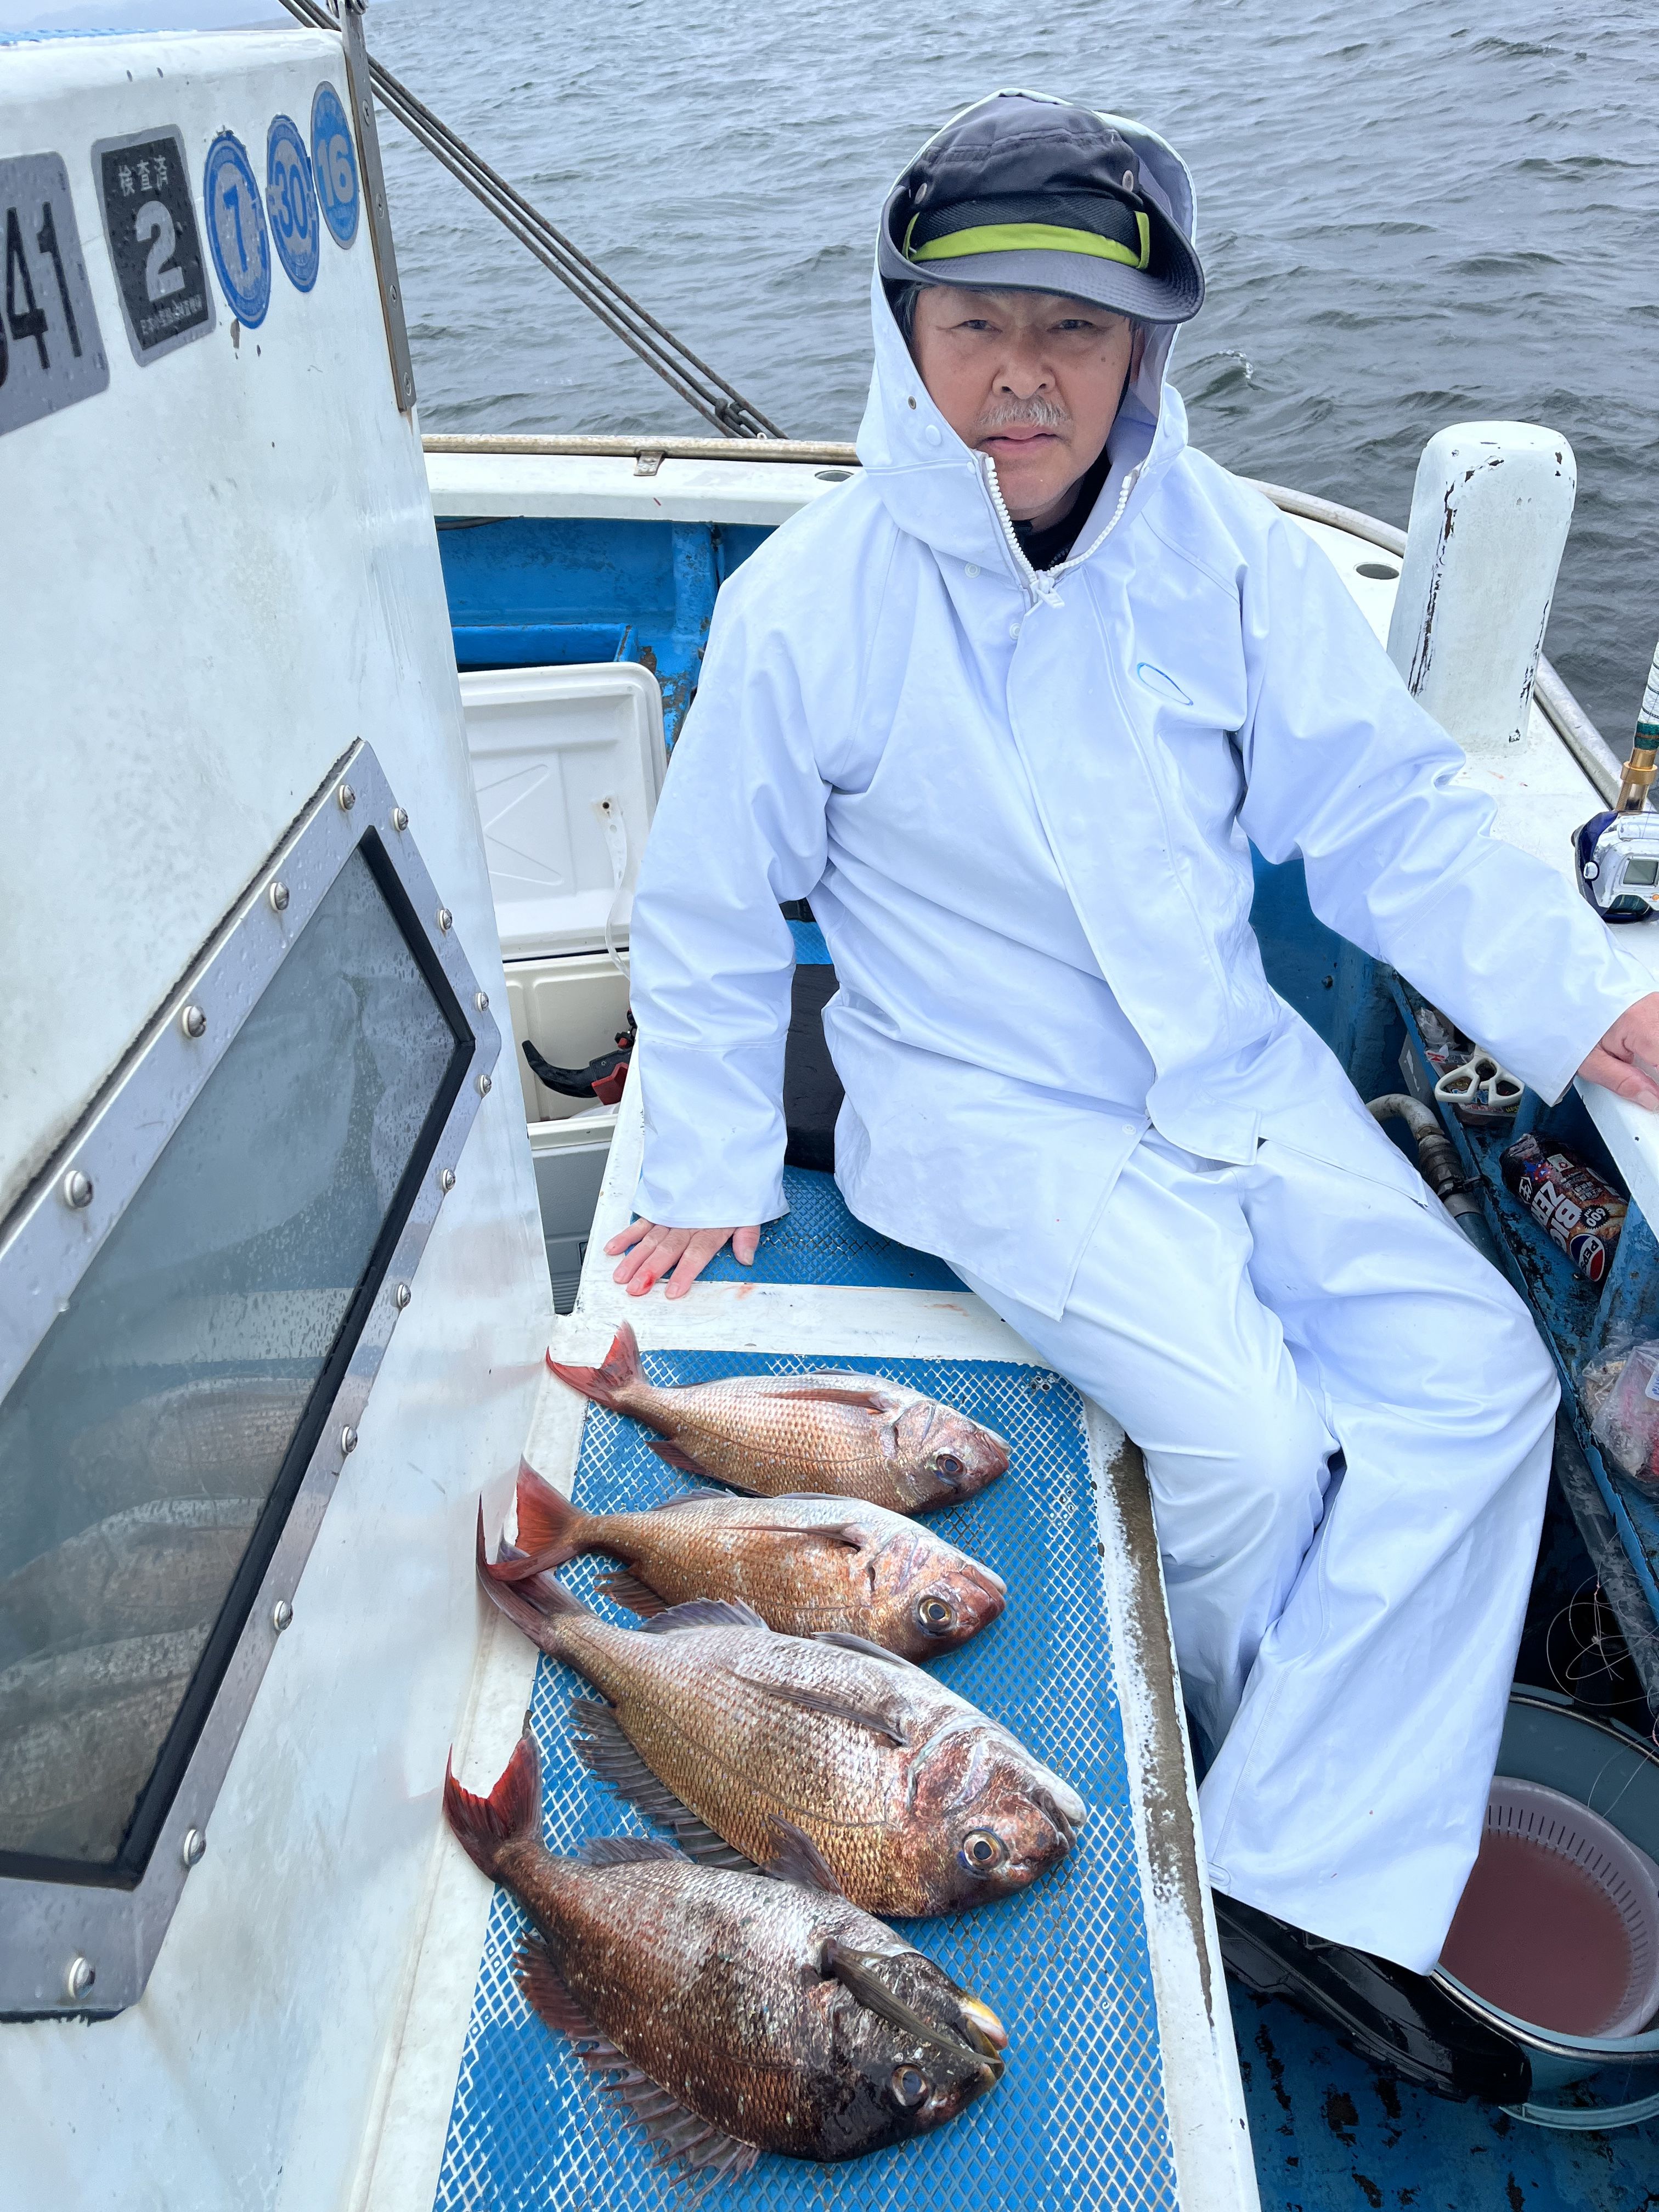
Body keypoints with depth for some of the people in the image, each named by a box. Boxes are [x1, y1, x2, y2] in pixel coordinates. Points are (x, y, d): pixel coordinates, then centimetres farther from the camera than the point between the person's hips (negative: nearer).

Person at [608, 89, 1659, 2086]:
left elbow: (1391, 816, 2)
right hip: (991, 1109, -4)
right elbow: (708, 916, 0)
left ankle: (1298, 1869, 0)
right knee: (1252, 1438, -21)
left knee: (1477, 1371, -10)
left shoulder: (1226, 552, -2)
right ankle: (1265, 1758, 16)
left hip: (1235, 1068, 5)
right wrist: (710, 1174, 3)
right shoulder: (808, 604, -11)